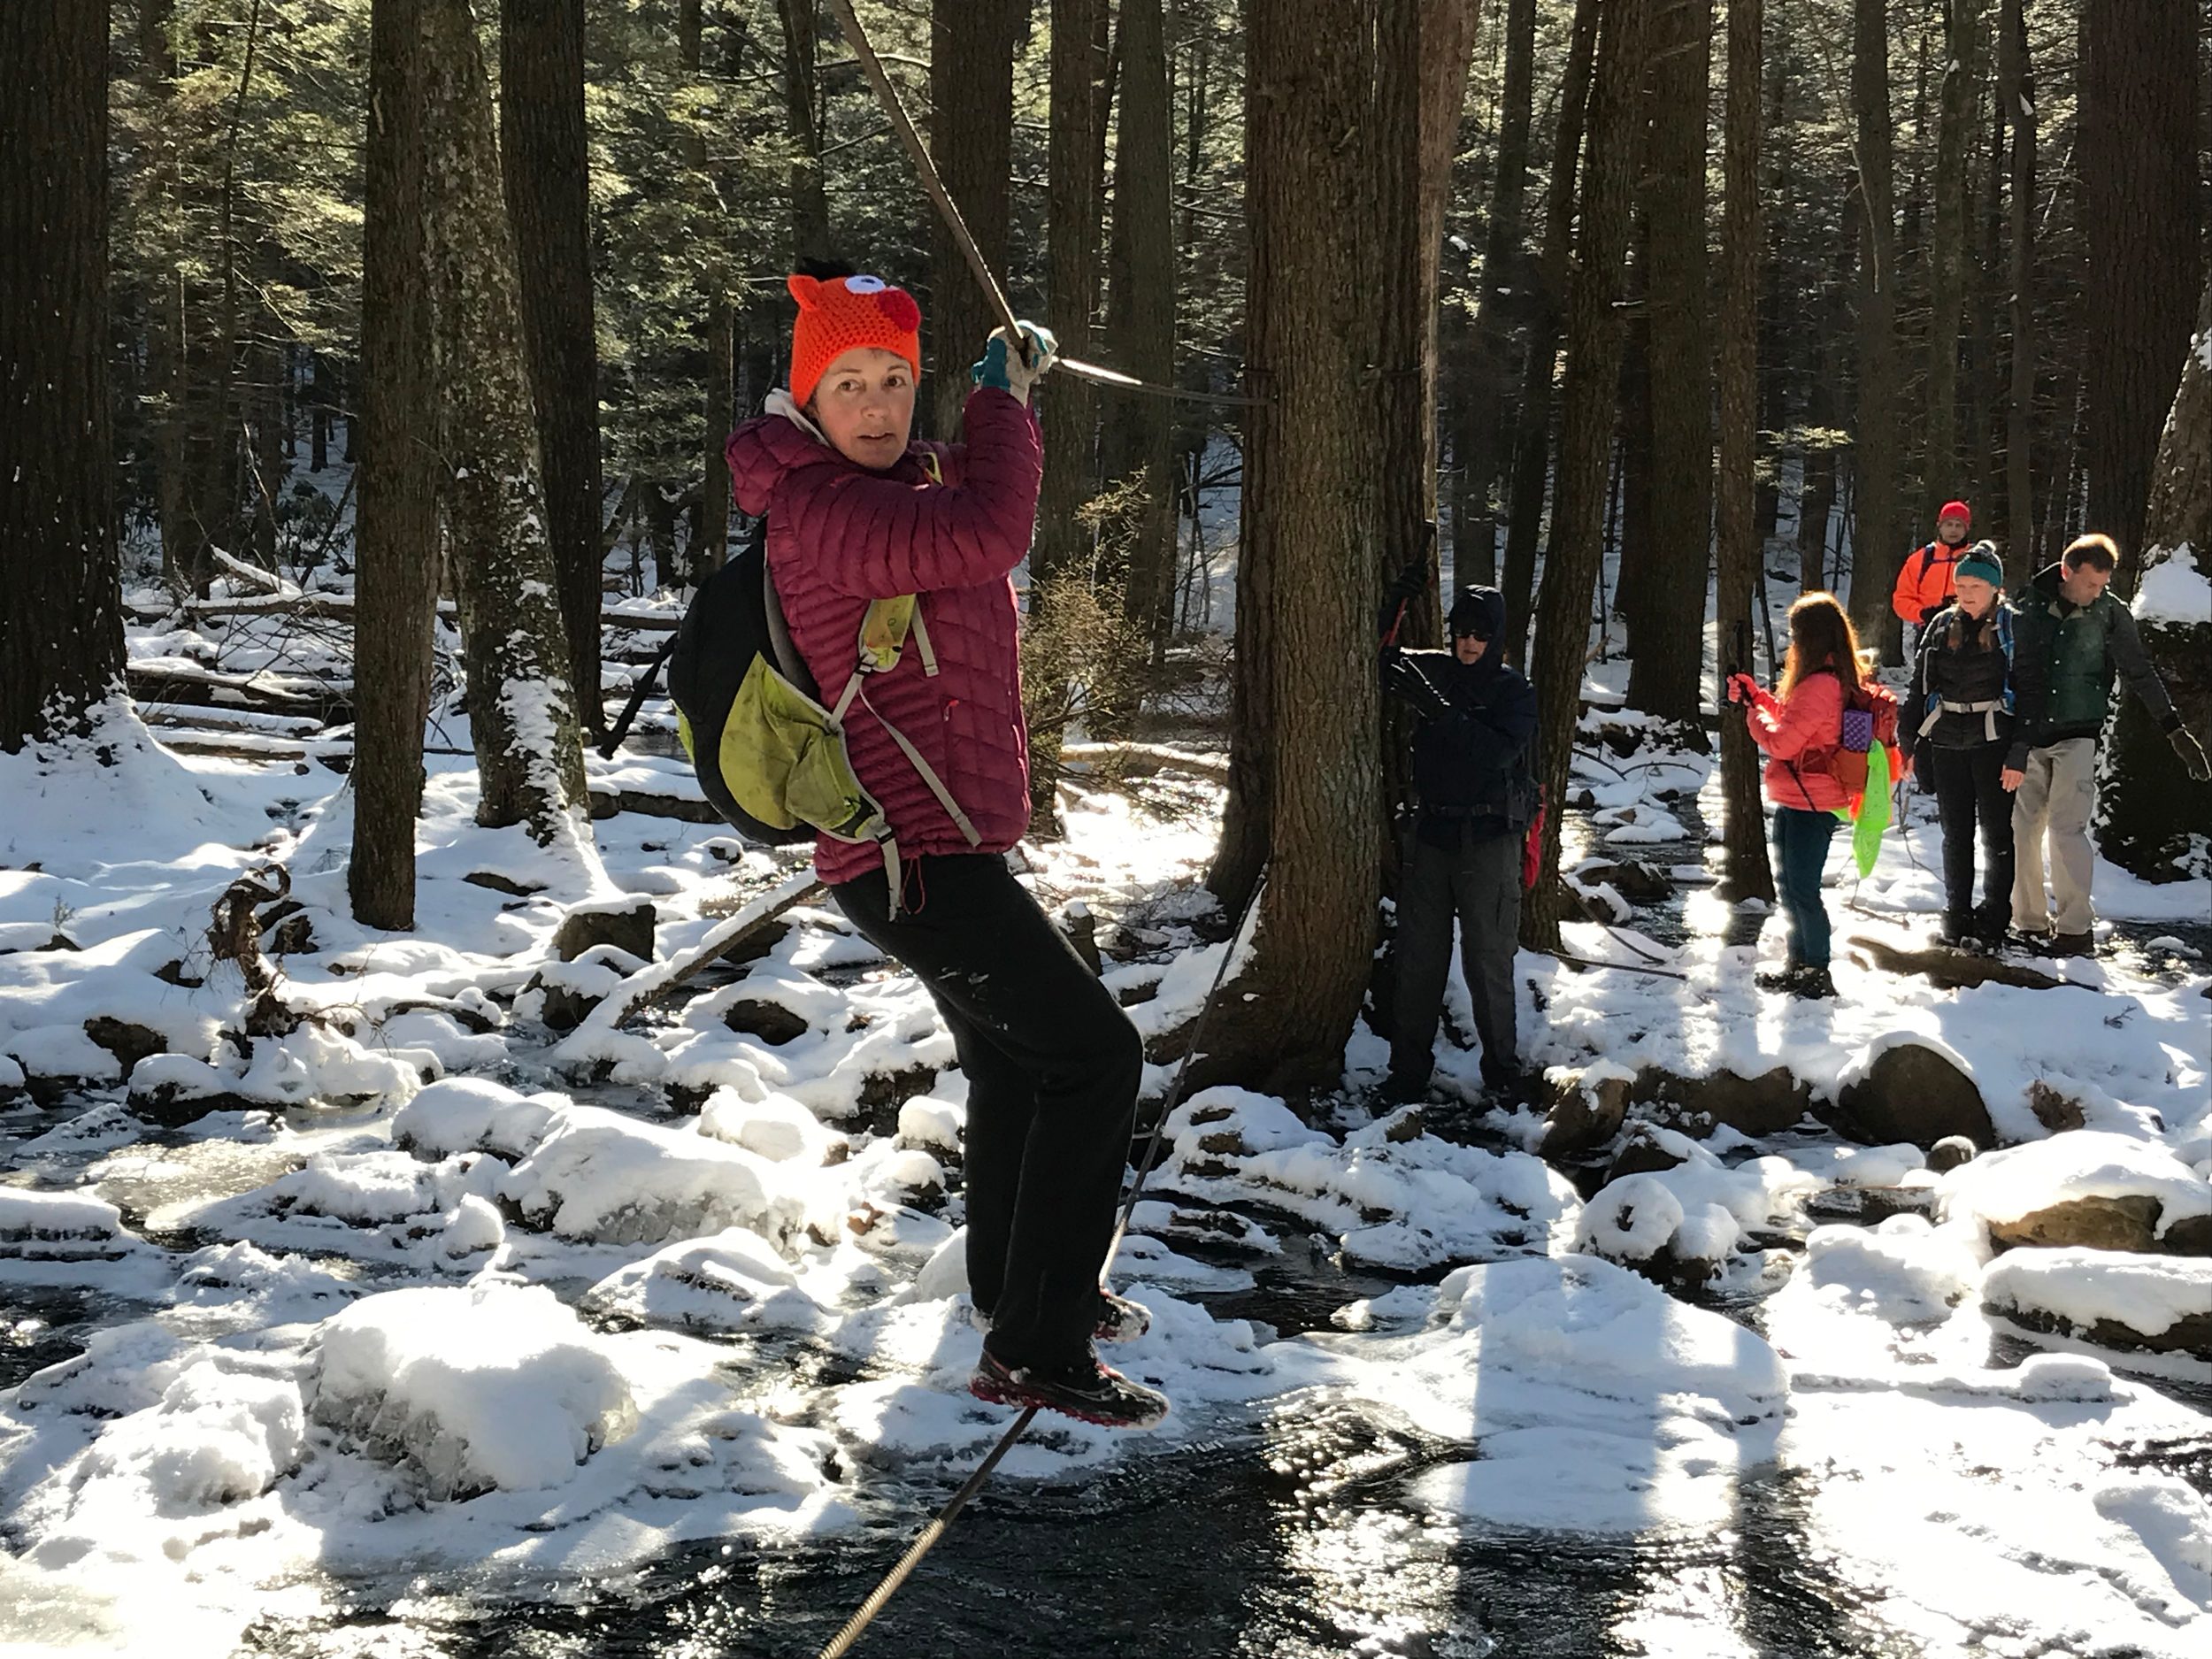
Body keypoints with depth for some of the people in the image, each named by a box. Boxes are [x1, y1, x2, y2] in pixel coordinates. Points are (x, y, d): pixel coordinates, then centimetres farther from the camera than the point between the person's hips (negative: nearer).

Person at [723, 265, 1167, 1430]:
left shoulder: (899, 485, 11)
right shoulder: (824, 513, -21)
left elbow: (968, 512, 35)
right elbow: (987, 533, -37)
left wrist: (1007, 393, 23)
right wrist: (1000, 397, -21)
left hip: (929, 844, 11)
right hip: (917, 856, -11)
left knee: (1010, 1056, 27)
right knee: (1093, 1054, -14)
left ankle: (1017, 1282, 46)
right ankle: (1030, 1351, -13)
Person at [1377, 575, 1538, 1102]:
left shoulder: (1514, 692, -5)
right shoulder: (1433, 671, 6)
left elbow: (1499, 751, -21)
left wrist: (1439, 711, -29)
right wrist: (1395, 600, -9)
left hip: (1489, 842, -3)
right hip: (1432, 834, 4)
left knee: (1488, 961, 1)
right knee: (1418, 956, 5)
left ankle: (1501, 1067, 14)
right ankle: (1409, 1070, 11)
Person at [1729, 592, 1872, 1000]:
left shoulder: (1819, 686, -23)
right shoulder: (1839, 681, 10)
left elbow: (1782, 741, -21)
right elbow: (1790, 721, 20)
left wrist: (1752, 710, -6)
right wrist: (1755, 697, 15)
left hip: (1808, 804, -11)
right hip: (1800, 801, 11)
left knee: (1802, 889, -4)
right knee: (1788, 884, 20)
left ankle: (1817, 974, 3)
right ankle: (1798, 964, 31)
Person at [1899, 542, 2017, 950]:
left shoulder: (2011, 626, -3)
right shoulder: (1942, 625, 8)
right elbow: (1920, 685, 12)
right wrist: (1908, 739, 8)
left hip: (1994, 743, -4)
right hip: (1947, 744, 4)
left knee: (1997, 833, 1)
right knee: (1956, 834, 10)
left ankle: (1993, 920, 8)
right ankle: (1956, 915, 19)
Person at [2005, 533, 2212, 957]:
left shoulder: (2111, 614, -3)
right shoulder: (2031, 608, -1)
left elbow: (2140, 675, 1)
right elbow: (2018, 676, 3)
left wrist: (2176, 730, -2)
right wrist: (2016, 746, -1)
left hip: (2077, 736, -3)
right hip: (2031, 735, 3)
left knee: (2066, 827, -12)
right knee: (2025, 827, 4)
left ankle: (2075, 929, -8)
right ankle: (2030, 921, 15)